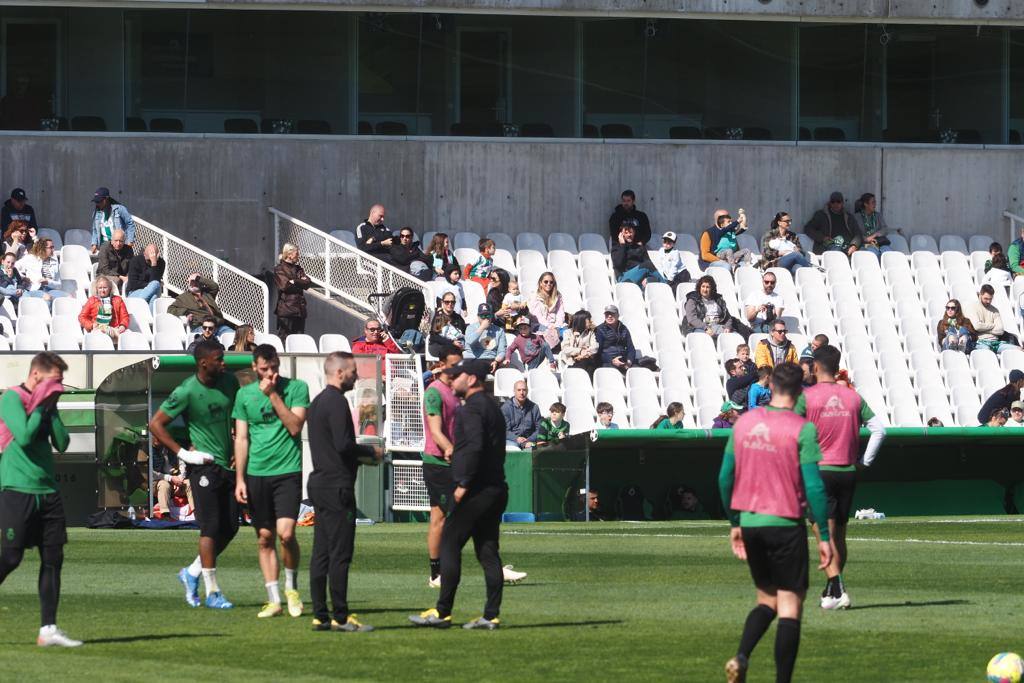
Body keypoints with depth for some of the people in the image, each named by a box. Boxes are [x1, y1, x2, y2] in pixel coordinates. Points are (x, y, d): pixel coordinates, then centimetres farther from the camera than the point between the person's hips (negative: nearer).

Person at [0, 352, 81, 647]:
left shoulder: (44, 404, 16)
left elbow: (62, 443, 10)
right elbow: (24, 436, -19)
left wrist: (52, 410, 2)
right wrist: (42, 407, -9)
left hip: (47, 491, 8)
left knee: (53, 558, 4)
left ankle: (48, 629, 6)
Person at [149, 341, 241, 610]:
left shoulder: (229, 381, 5)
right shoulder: (187, 392, -14)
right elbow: (156, 423, -9)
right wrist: (182, 452, -13)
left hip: (228, 464, 7)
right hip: (205, 465, -7)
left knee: (230, 527, 7)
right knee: (211, 527, -7)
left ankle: (193, 572, 24)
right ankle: (212, 592, -2)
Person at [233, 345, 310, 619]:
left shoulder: (296, 388, 1)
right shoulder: (245, 394, 9)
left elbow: (295, 427, -9)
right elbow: (241, 439, 9)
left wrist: (273, 394, -12)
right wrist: (239, 479, 4)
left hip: (288, 472, -3)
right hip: (256, 474, 3)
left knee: (285, 533, -15)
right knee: (265, 538, 3)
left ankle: (291, 586, 8)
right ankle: (274, 599, 9)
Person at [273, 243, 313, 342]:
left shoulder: (298, 269, 17)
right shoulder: (279, 269, 0)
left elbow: (308, 283, 4)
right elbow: (285, 285, -13)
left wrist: (294, 282, -9)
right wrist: (300, 282, -3)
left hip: (299, 308, 6)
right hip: (286, 307, -6)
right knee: (284, 337, -7)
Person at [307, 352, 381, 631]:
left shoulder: (316, 403, 17)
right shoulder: (336, 402, -14)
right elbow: (344, 445, -21)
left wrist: (360, 454, 16)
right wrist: (371, 451, -6)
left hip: (319, 482, 10)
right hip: (337, 487, -10)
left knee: (321, 554, 9)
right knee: (340, 555, -7)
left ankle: (320, 616, 10)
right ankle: (340, 617, -6)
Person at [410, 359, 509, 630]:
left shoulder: (472, 408, -11)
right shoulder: (493, 407, 20)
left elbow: (474, 446, -24)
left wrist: (463, 484, -20)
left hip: (475, 490, -9)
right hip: (496, 488, 9)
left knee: (449, 545, -5)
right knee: (488, 552, 8)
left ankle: (442, 612, -6)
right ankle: (491, 615, 5)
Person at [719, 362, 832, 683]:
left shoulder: (744, 423, 4)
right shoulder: (802, 429, -10)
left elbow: (725, 477, 8)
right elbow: (813, 485, -13)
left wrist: (735, 524, 19)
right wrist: (824, 536, -7)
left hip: (749, 522, 5)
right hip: (786, 524, -5)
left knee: (766, 598, 18)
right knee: (790, 606, 3)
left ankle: (740, 656, -6)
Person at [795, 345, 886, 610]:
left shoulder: (807, 397, -6)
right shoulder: (853, 397, 7)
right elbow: (879, 429, 4)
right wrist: (865, 461, 10)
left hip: (819, 471, -4)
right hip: (848, 471, 4)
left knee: (826, 534, -8)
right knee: (839, 534, 14)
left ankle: (837, 589, -22)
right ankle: (833, 589, 21)